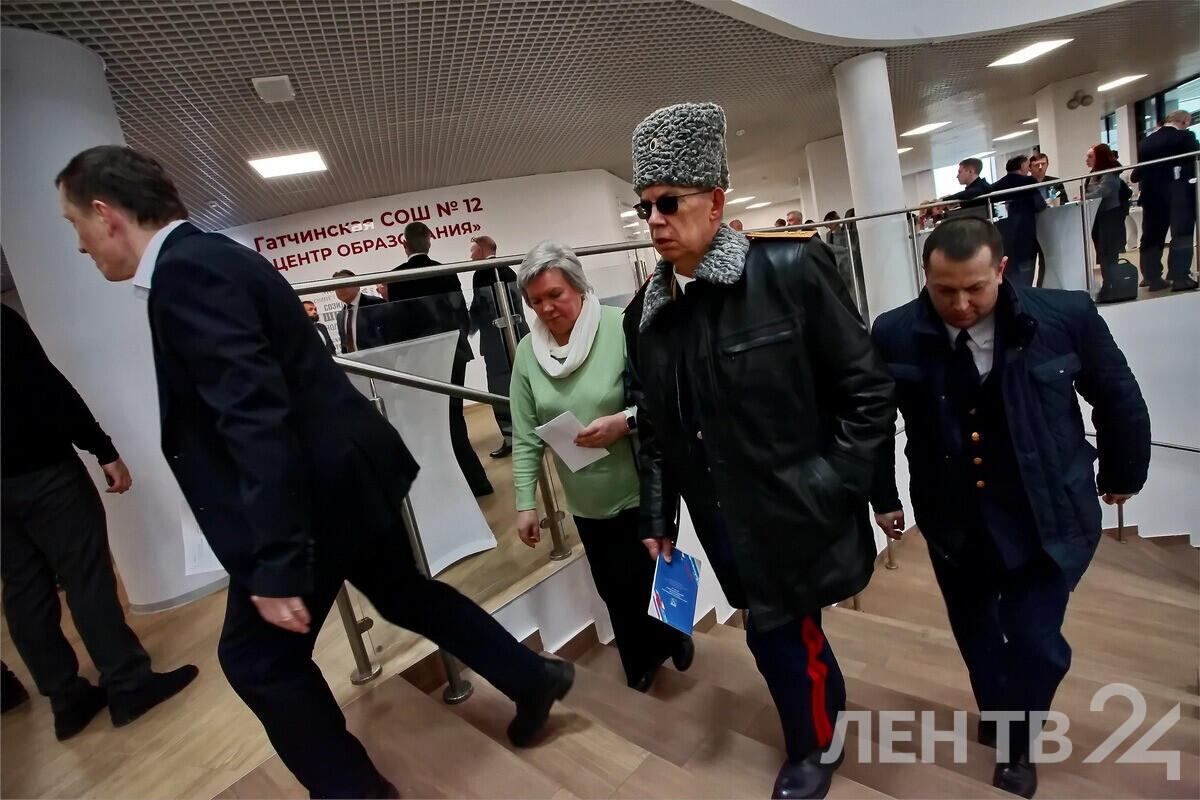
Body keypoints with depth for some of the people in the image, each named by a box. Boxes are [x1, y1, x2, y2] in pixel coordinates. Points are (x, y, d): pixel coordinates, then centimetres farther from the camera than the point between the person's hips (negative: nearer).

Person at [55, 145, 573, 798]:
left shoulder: (185, 270, -17)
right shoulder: (211, 256, 14)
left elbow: (256, 415, -27)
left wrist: (277, 564, -26)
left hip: (314, 491, -9)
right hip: (347, 472, 10)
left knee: (256, 657, 11)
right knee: (406, 595, 22)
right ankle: (532, 678, 35)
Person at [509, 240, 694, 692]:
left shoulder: (621, 327, -17)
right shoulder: (528, 352, -3)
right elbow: (525, 437, -1)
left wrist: (624, 421, -29)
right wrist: (526, 502, -2)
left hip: (641, 490, -4)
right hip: (585, 500, 4)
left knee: (634, 584, 7)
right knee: (613, 589, 18)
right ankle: (641, 677, 45)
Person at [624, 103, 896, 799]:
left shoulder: (791, 269, -15)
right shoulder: (646, 311, 0)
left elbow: (869, 391, -10)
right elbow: (655, 431, 6)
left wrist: (829, 491, -13)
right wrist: (659, 519, 8)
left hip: (793, 516, -4)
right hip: (721, 519, 5)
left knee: (778, 635, 10)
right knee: (788, 630, 23)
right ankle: (828, 705, 55)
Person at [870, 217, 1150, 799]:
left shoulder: (1066, 316, -16)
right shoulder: (895, 335, -16)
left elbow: (1118, 399, 2)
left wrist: (1122, 474, 14)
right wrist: (883, 497, 6)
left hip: (1049, 516, -1)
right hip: (954, 520, 2)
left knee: (1034, 642, 2)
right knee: (976, 635, 20)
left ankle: (1018, 742, 35)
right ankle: (997, 716, 51)